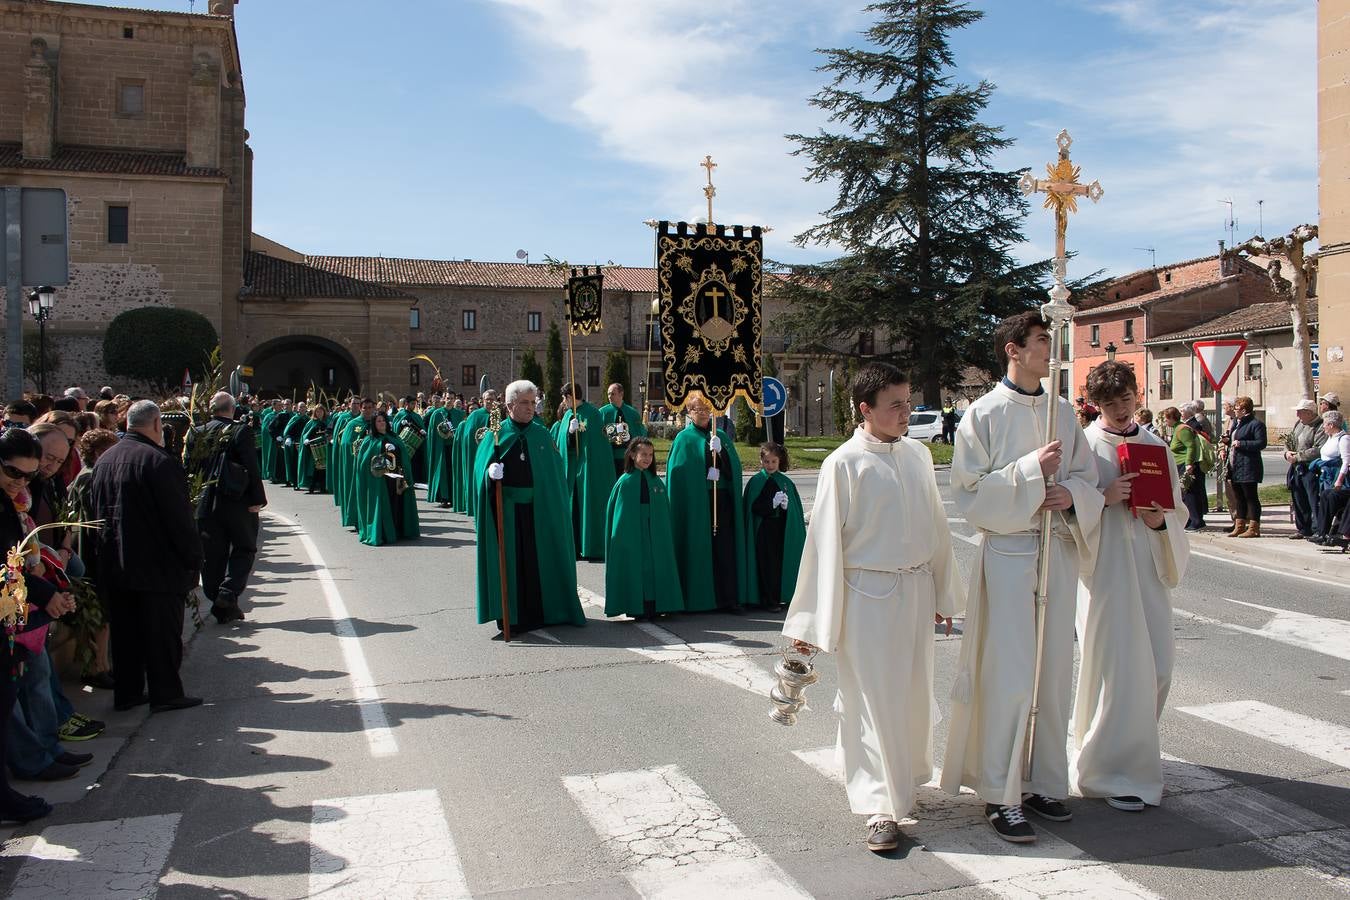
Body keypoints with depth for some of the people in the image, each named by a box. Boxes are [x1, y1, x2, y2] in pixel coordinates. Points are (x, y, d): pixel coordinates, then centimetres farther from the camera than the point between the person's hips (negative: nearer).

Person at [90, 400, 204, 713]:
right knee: (163, 631, 3)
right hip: (158, 566, -7)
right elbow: (180, 517, -18)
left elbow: (99, 512, 14)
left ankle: (126, 692, 23)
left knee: (125, 629, 15)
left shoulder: (104, 460, 7)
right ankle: (165, 693, 10)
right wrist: (193, 558, -9)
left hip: (116, 566, 7)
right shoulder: (159, 461, -18)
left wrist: (108, 555, 21)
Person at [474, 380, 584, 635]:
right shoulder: (496, 435, 1)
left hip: (538, 508, 2)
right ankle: (511, 614, 11)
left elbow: (555, 472, 8)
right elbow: (481, 470, -1)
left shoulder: (542, 434, 7)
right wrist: (491, 473, -23)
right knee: (510, 561, 2)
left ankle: (539, 612, 17)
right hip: (507, 508, -2)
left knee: (538, 559, 6)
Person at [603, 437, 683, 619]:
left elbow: (665, 512, 11)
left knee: (655, 568, 4)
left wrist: (663, 534, 4)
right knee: (635, 568, -3)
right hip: (631, 534, -4)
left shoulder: (656, 481, 8)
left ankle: (654, 606, 11)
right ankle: (637, 608, 4)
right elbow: (615, 511, -1)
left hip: (655, 535, 4)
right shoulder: (625, 481, -3)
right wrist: (620, 535, -7)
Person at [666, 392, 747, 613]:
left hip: (722, 501, 4)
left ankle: (727, 598, 5)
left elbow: (734, 467, 4)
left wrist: (720, 451, -11)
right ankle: (698, 599, 7)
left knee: (724, 548, 2)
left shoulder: (721, 436, 14)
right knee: (699, 549, -1)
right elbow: (677, 472, -5)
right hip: (695, 502, -4)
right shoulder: (684, 438, 2)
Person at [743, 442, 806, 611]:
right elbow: (752, 508, -7)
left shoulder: (786, 482, 7)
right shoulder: (755, 482, 0)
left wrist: (786, 505, -15)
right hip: (763, 532, -2)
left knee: (783, 563, 3)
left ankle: (783, 596, 13)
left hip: (783, 531, 2)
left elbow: (796, 509, 5)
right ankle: (769, 600, 3)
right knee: (767, 564, -2)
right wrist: (772, 504, -18)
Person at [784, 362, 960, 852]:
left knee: (913, 692, 15)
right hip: (867, 595, -5)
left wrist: (944, 593, 16)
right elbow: (824, 541, -9)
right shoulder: (843, 464, -10)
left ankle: (905, 774, 38)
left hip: (916, 591, 5)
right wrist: (811, 622, -8)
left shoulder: (918, 454, 5)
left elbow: (936, 526, 13)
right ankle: (882, 808, 11)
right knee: (872, 698, 1)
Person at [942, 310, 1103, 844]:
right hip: (1008, 553, -5)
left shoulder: (1063, 413, 11)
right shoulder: (984, 414, -4)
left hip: (1059, 550, 6)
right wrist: (1031, 470, -18)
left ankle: (1043, 781, 24)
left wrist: (1072, 493, -8)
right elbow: (969, 491, -10)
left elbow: (1088, 478, 14)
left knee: (1054, 671, 10)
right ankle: (1000, 796, 4)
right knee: (1009, 676, -6)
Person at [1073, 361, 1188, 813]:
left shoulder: (1155, 445, 12)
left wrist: (1161, 520, -6)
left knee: (1157, 666, 9)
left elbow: (1176, 506, 15)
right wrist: (1104, 498, -22)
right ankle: (1113, 770, 8)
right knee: (1116, 668, -5)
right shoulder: (1085, 444, -4)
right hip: (1106, 567, -5)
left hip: (1149, 565, 6)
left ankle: (1134, 751, 31)